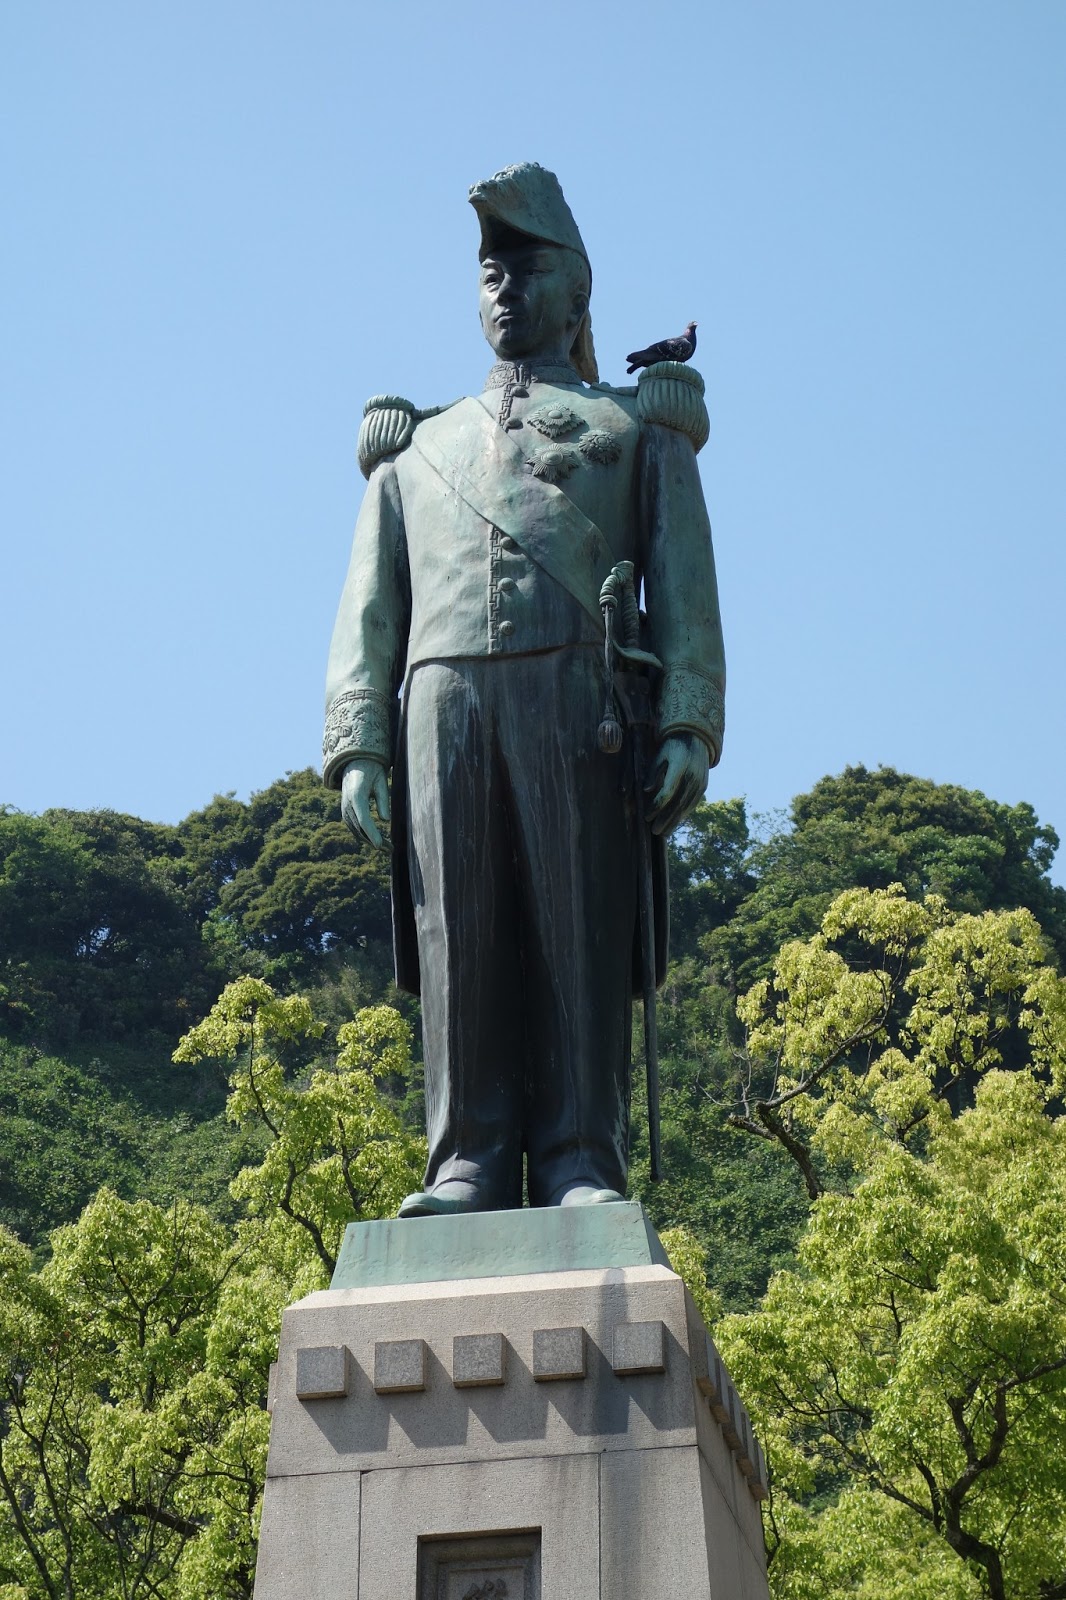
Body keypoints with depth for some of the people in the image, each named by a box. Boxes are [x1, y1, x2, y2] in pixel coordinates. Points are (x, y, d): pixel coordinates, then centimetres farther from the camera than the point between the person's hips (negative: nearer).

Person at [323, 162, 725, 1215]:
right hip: (443, 698, 2)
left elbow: (684, 585, 10)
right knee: (459, 937, -6)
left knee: (578, 934, -8)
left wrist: (687, 725, -6)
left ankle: (582, 1171, -9)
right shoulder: (416, 447, 30)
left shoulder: (637, 427, 23)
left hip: (576, 696, -2)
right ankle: (470, 1166, -6)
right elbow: (369, 607, 20)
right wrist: (358, 744, 4)